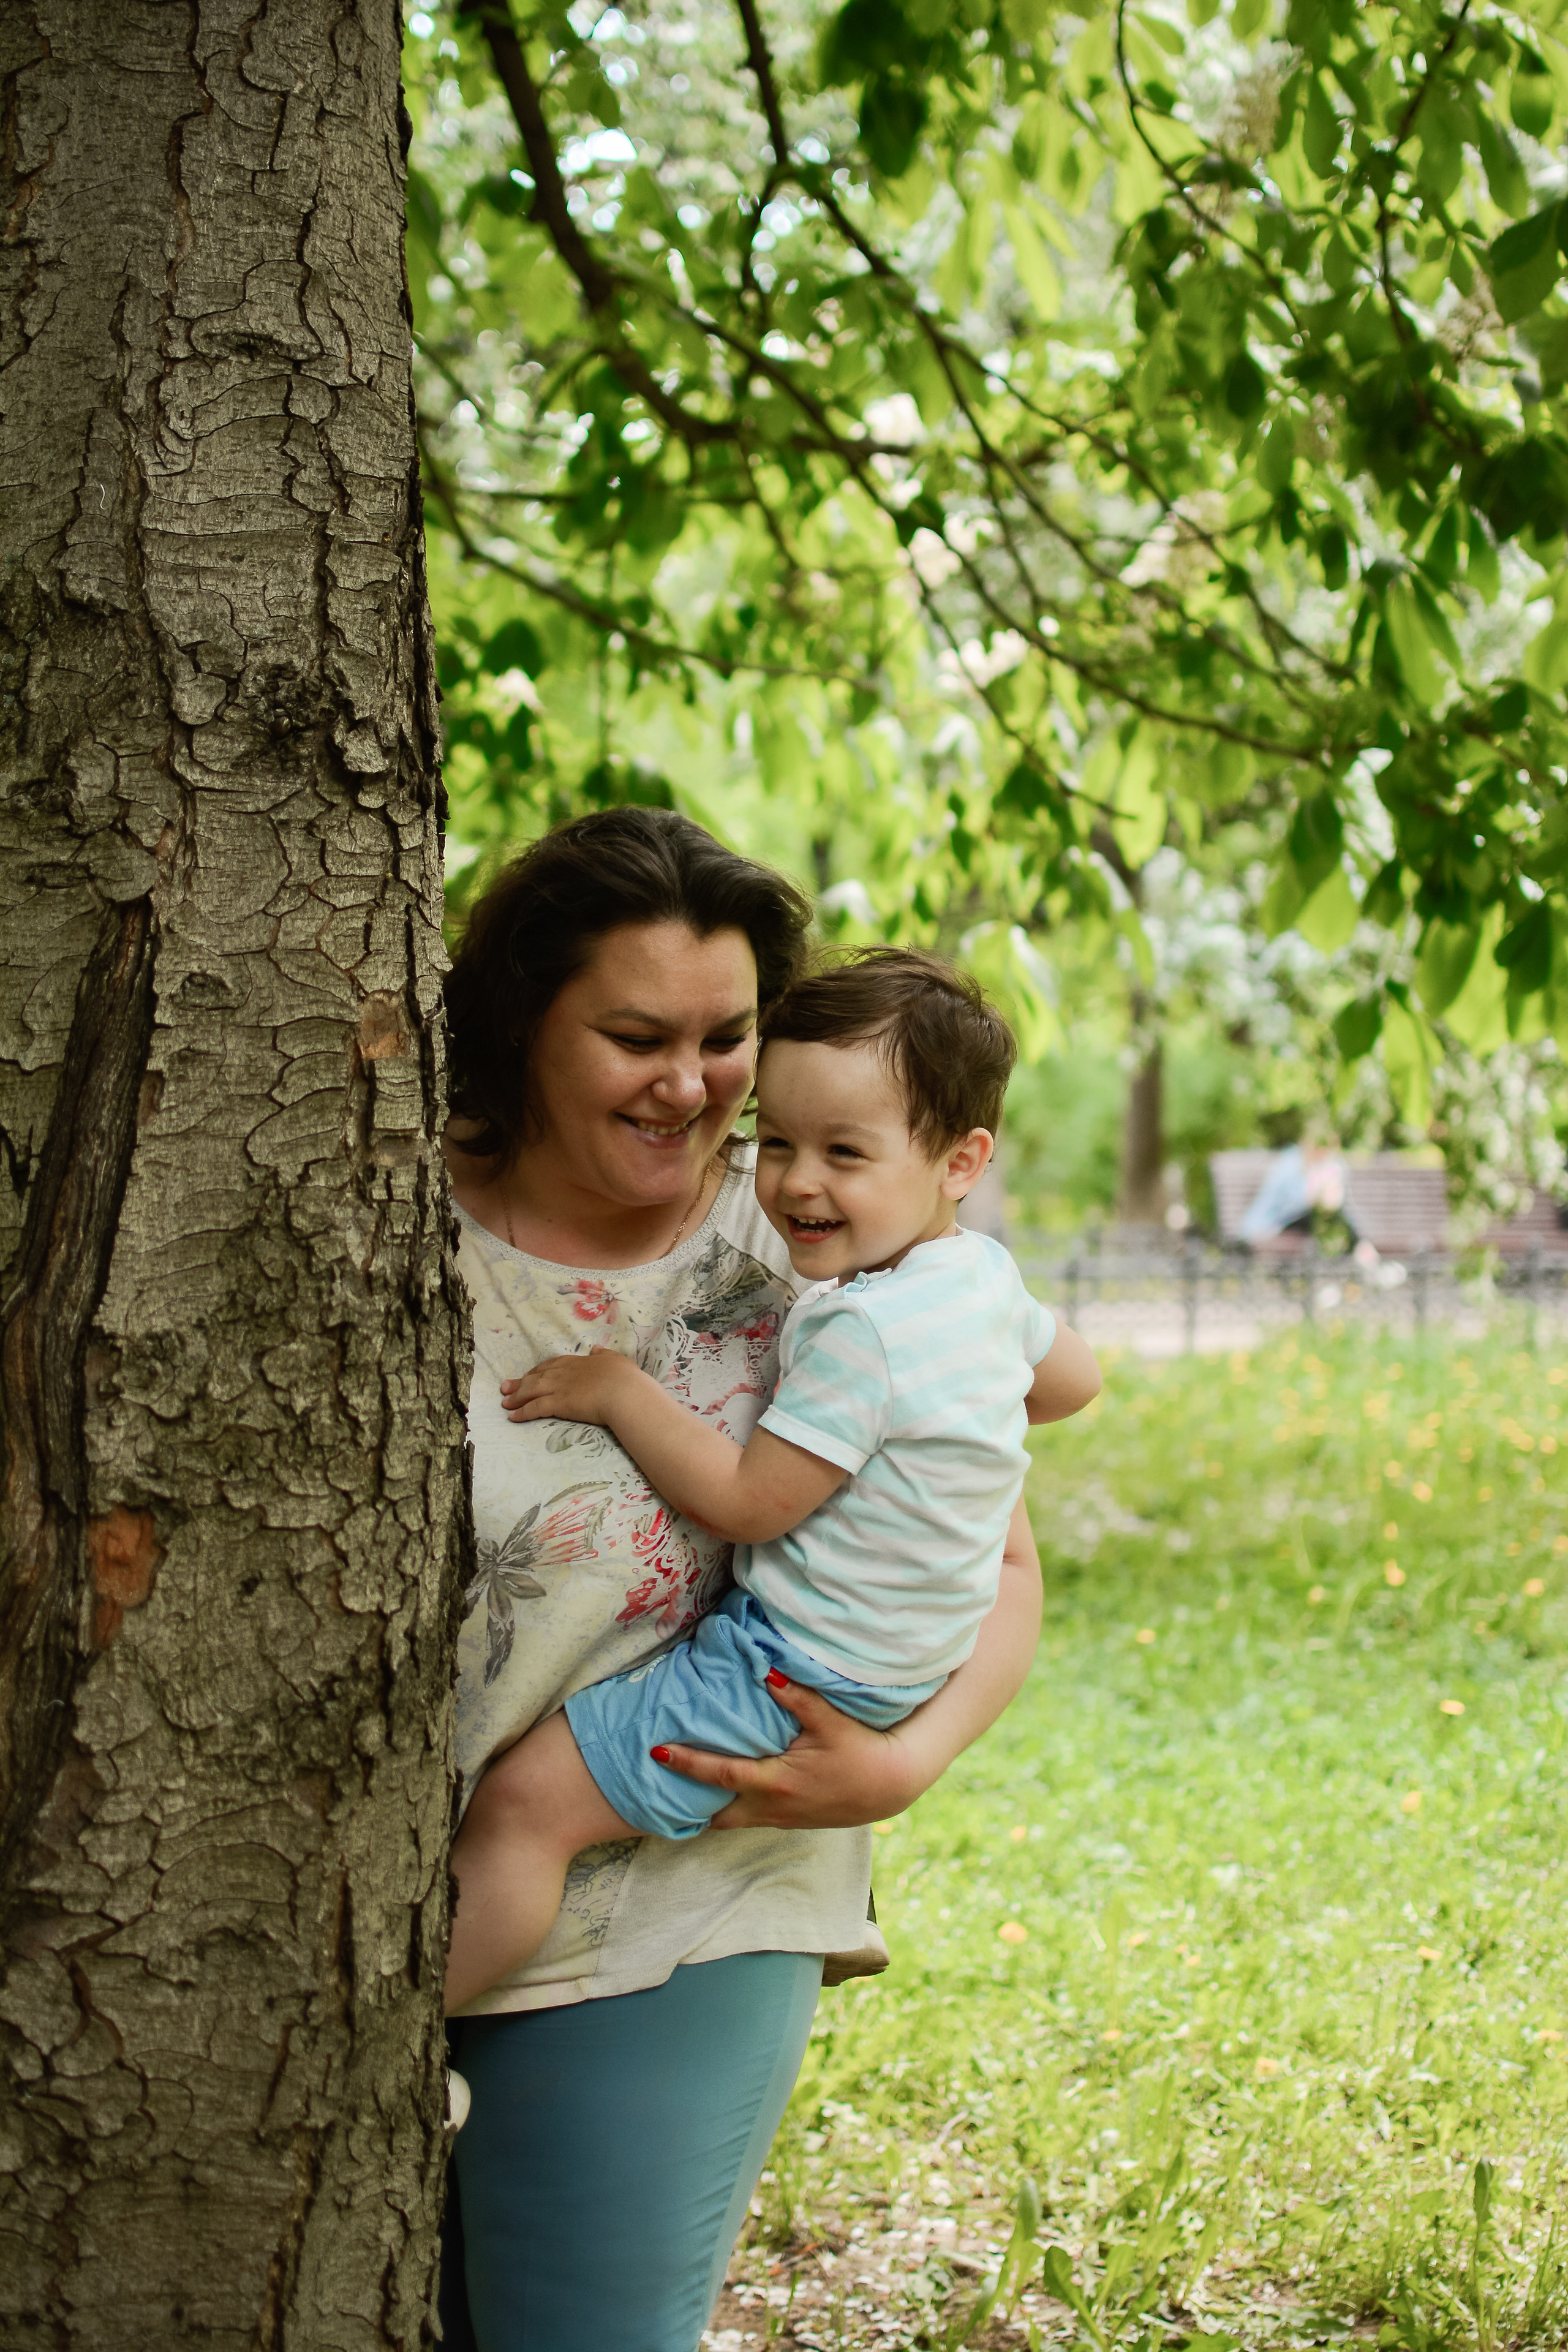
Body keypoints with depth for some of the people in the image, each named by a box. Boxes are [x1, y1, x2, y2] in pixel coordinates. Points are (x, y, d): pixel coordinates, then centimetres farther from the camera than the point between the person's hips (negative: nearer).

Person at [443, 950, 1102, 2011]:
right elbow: (1074, 1378, 22)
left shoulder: (862, 1330, -26)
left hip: (798, 1682, -10)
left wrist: (622, 1392, -14)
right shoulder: (985, 1274, 3)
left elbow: (749, 1500, -22)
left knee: (523, 1802, -15)